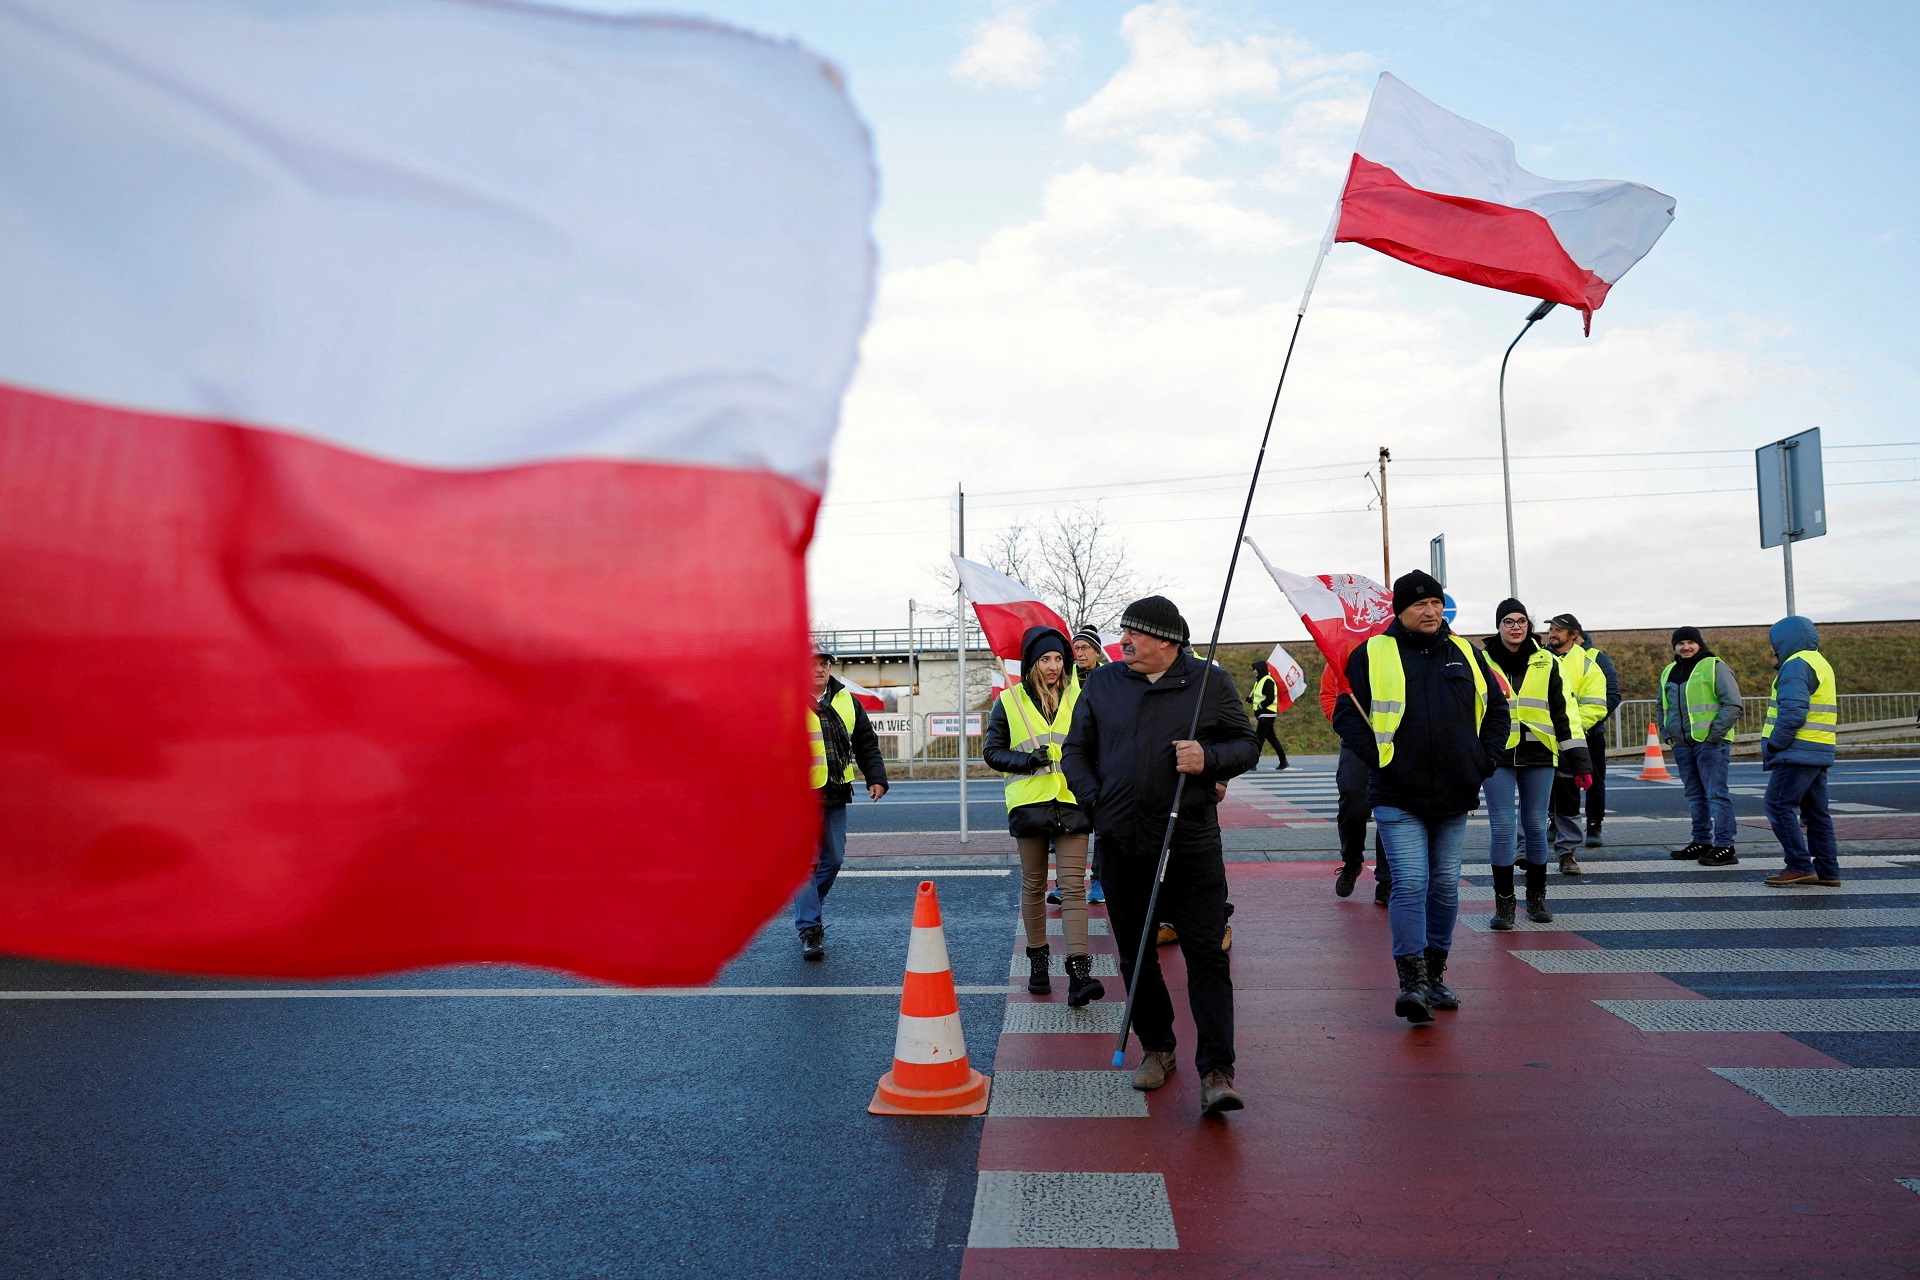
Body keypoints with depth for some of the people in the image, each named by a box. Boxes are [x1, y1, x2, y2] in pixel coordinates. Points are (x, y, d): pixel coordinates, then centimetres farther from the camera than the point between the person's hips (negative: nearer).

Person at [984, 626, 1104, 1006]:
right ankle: (1038, 962, 23)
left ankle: (1079, 972, -12)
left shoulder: (1078, 697, 8)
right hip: (1028, 801, 0)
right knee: (1033, 885, 9)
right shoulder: (1010, 701, 4)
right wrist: (1027, 760, -10)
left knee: (1073, 886, -7)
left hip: (1071, 800, 0)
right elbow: (991, 751, 6)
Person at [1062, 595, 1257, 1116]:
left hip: (1191, 843, -3)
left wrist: (1209, 759, -14)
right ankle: (1156, 1049, 30)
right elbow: (1076, 749, 15)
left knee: (1207, 954, -7)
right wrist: (1093, 797, 0)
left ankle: (1216, 1072, -3)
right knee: (1135, 955, 13)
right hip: (1121, 844, 3)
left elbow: (1247, 744, 6)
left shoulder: (1209, 682, 1)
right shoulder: (1101, 683, 8)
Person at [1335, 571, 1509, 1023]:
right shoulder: (1372, 654, -2)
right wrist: (1376, 756, -12)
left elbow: (1496, 708, 21)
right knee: (1410, 883, -12)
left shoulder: (1465, 654, 11)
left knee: (1446, 885, 11)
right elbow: (1347, 713, -1)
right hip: (1398, 797, -4)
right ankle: (1411, 981, -8)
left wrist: (1486, 758, 9)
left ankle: (1434, 975, 25)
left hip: (1454, 797, 5)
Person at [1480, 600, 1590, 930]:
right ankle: (1504, 903, 4)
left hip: (1539, 755, 1)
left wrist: (1578, 758, 3)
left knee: (1536, 827, 7)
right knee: (1502, 827, -4)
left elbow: (1565, 711, 7)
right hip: (1497, 755, -1)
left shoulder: (1547, 663, 7)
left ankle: (1537, 899, 22)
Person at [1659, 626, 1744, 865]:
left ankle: (1724, 846, -7)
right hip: (1682, 745, 7)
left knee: (1716, 793, -8)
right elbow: (1663, 707, 29)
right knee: (1694, 794, 12)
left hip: (1711, 743, -7)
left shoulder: (1715, 668, -4)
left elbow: (1732, 704, -9)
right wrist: (1667, 733, 16)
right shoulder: (1668, 673, 16)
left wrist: (1716, 734, -15)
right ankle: (1701, 841, 21)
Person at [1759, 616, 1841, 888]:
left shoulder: (1797, 664, -12)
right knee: (1816, 812, 12)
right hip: (1819, 754, 10)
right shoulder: (1821, 663, 21)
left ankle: (1800, 866, -10)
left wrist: (1772, 746, -13)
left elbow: (1792, 713, -22)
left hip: (1798, 753, -10)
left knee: (1779, 807, -8)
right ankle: (1827, 870, 14)